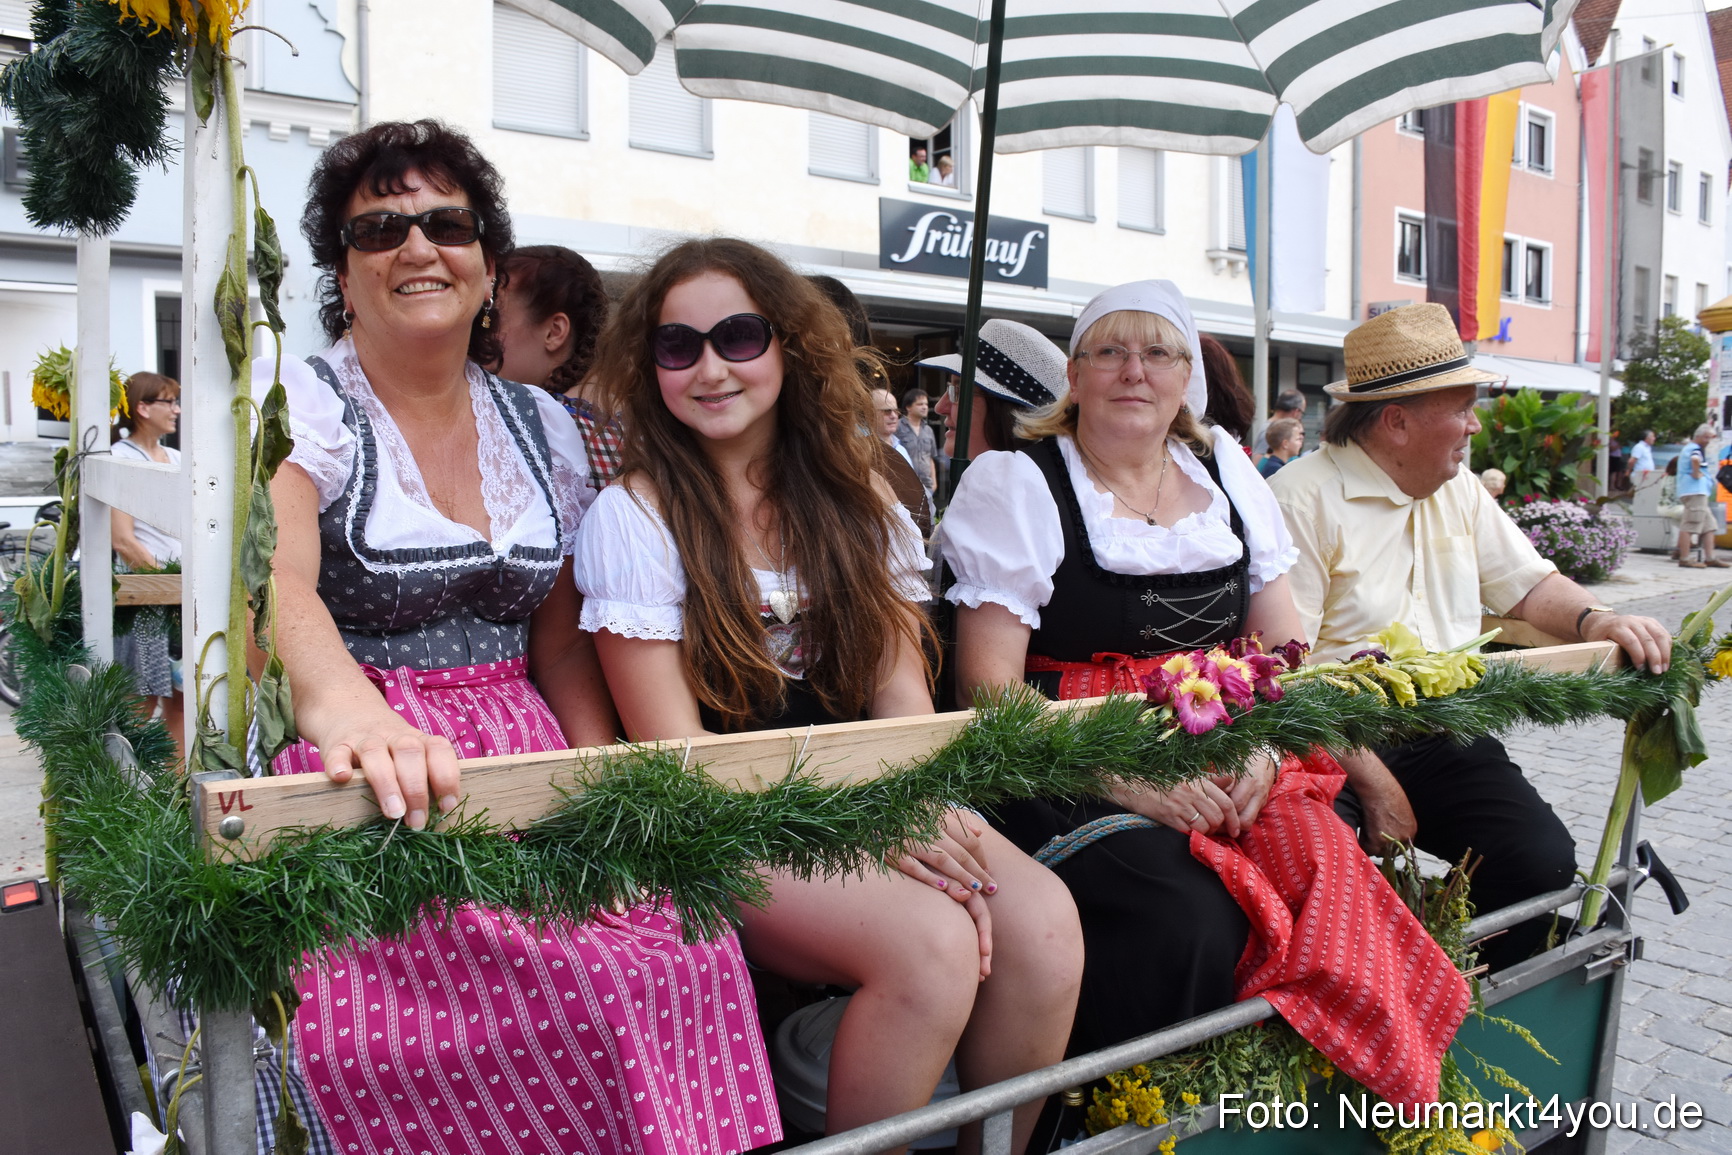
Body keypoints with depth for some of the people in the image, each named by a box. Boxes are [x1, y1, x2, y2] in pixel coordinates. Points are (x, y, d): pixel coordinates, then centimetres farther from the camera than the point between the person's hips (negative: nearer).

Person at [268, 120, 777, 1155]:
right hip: (363, 782, -4)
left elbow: (562, 639, 12)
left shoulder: (543, 425, 11)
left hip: (526, 757, 4)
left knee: (680, 959, -21)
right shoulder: (296, 400, -2)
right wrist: (347, 712, -45)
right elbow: (277, 580, -23)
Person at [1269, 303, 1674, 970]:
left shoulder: (1459, 490, 16)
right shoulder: (1300, 501, -11)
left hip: (1444, 740, 7)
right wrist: (1375, 784, -18)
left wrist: (1594, 620, -3)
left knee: (1545, 861, -14)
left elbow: (1527, 583, 21)